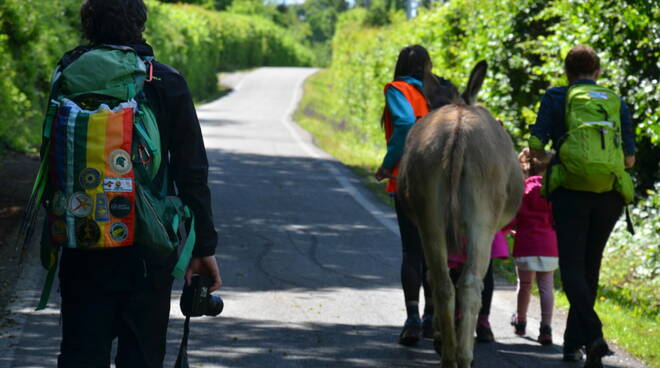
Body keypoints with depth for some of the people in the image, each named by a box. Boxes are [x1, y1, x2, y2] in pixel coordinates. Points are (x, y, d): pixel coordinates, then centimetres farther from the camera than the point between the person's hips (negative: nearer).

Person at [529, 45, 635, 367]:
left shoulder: (556, 98, 6)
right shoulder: (617, 102, 14)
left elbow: (535, 149, -1)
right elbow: (629, 159, 12)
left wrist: (551, 159, 21)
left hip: (571, 192, -3)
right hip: (610, 195, 3)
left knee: (572, 268, -5)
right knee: (590, 267, 15)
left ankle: (593, 335, -26)